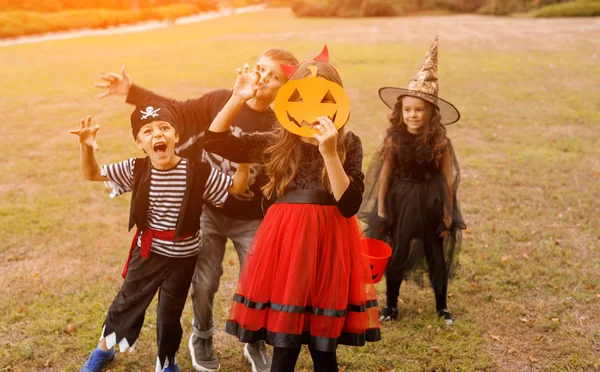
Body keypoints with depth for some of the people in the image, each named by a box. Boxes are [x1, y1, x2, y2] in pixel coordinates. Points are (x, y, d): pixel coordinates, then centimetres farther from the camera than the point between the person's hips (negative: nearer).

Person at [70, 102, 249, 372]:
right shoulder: (136, 170, -12)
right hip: (148, 251, 2)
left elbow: (236, 188, -9)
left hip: (183, 256, -1)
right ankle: (104, 349, 46)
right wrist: (87, 147, -24)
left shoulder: (197, 171, -17)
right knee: (127, 302, 18)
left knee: (170, 314, 14)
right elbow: (91, 174, -5)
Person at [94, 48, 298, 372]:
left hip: (251, 220, 0)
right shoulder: (220, 100, -8)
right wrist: (131, 90, -6)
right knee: (204, 282, 5)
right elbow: (178, 112, -1)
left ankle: (256, 345, 30)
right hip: (209, 210, 1)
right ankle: (202, 337, 34)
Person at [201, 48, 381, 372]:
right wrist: (237, 99, -7)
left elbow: (350, 205, -12)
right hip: (286, 243, 1)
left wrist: (329, 153, -22)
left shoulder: (348, 144, -1)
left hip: (329, 246, -1)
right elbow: (214, 141, 4)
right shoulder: (277, 142, 4)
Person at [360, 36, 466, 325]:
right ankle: (391, 305, 28)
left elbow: (447, 175, -5)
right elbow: (385, 173, -2)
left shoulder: (439, 140, -13)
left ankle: (442, 306, 29)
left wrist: (448, 211, -3)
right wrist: (380, 207, -1)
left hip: (431, 202, 0)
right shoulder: (394, 138, -10)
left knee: (436, 254, 12)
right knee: (396, 253, 11)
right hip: (400, 201, 1)